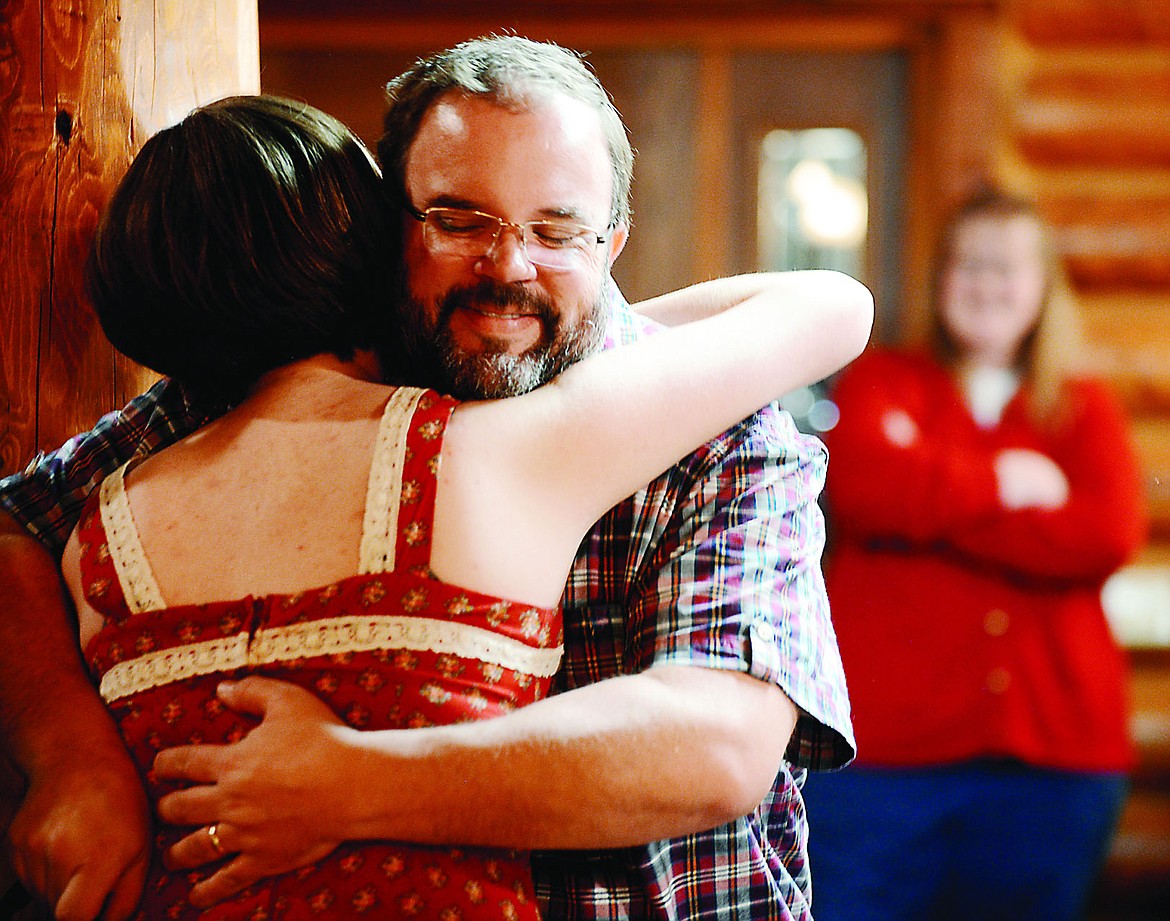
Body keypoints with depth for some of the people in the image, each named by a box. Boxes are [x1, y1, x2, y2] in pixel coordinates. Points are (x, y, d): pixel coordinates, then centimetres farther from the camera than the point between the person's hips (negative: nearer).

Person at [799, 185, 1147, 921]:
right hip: (885, 749, -2)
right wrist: (1002, 484, -5)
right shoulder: (882, 382, 11)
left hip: (1052, 753, 2)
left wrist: (928, 502, -8)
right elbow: (862, 477, -12)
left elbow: (1107, 537, -7)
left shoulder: (1086, 411, 14)